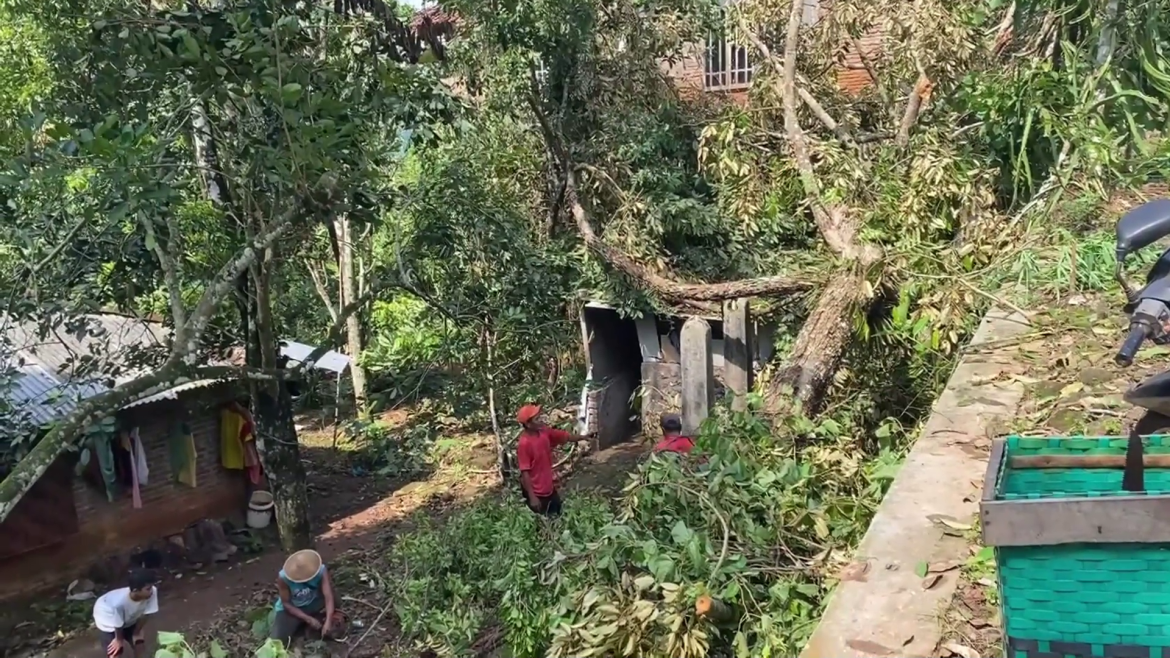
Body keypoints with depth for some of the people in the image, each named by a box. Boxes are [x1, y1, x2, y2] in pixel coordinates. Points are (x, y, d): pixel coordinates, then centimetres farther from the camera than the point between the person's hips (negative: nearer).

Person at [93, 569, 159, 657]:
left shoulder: (152, 592, -35)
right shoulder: (119, 602, -45)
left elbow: (143, 615, -17)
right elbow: (118, 624, -24)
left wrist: (136, 633, -3)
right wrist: (119, 639, -6)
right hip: (108, 617, -5)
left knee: (139, 643, 8)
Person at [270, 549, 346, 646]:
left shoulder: (321, 570, -27)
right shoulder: (283, 578, -30)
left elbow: (328, 596, -31)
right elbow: (286, 604, -20)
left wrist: (328, 621, -43)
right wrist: (308, 619, -27)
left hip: (313, 603, 1)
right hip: (291, 609, -1)